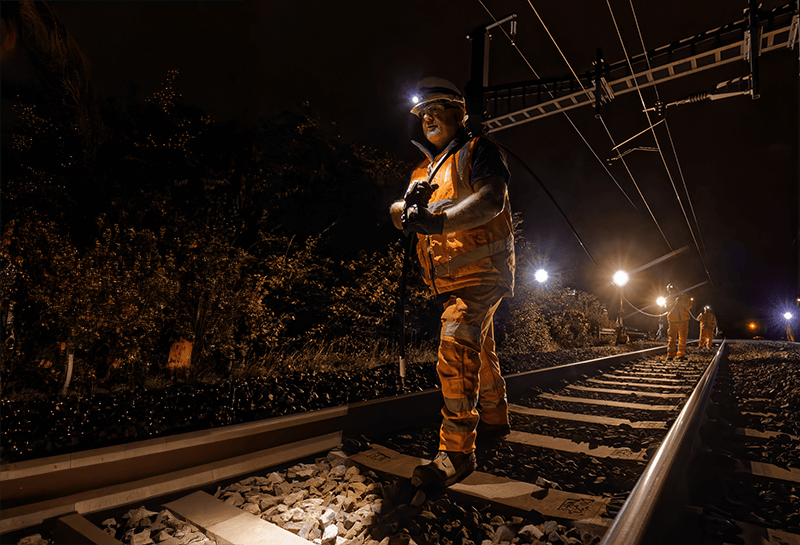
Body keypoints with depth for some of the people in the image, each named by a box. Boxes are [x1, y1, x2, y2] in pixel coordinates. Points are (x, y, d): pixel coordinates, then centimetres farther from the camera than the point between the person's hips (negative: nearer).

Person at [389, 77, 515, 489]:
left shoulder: (478, 151, -1)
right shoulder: (425, 169, 21)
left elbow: (491, 199, -20)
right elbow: (397, 213, 8)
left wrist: (440, 220, -35)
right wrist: (409, 205, -17)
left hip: (481, 269, -8)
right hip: (448, 278, 8)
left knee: (456, 350, -21)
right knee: (480, 351, 18)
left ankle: (456, 451, -17)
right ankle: (494, 419, 35)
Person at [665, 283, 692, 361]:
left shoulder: (684, 297, 6)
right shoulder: (668, 299, 5)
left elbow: (689, 306, -1)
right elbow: (668, 307, -12)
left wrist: (682, 301, -16)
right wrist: (676, 301, -21)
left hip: (683, 320, 1)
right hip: (672, 321, -1)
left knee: (683, 338, 4)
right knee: (672, 338, -6)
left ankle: (681, 355, 13)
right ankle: (670, 355, -7)